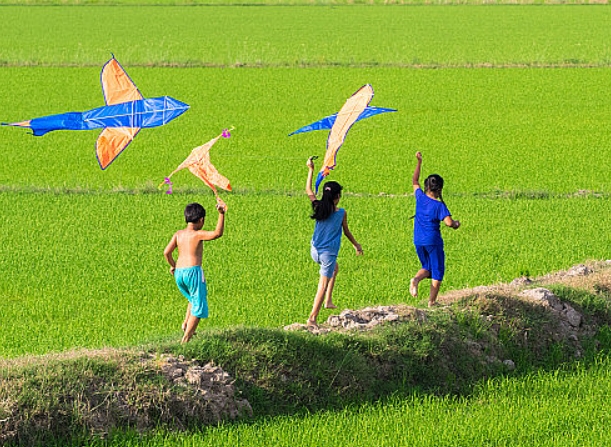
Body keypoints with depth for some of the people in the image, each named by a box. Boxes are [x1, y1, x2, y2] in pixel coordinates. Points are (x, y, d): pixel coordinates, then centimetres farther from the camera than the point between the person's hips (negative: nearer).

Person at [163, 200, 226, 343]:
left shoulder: (178, 234, 8)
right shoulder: (198, 234, -8)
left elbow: (167, 252, 5)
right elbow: (218, 233, -22)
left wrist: (173, 265, 23)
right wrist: (221, 214, -23)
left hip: (178, 273, 7)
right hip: (193, 271, -7)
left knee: (193, 299, 32)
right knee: (198, 307, 4)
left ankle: (186, 324, 17)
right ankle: (185, 339, 1)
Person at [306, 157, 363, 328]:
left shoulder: (318, 207, -3)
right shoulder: (341, 213, -11)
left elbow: (308, 190, 13)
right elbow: (346, 232, 3)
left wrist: (311, 170, 17)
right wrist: (356, 245, 20)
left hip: (315, 251, 5)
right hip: (328, 253, -5)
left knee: (334, 268, 34)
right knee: (323, 285, 1)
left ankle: (328, 300, 29)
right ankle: (312, 318, -4)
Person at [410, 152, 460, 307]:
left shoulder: (420, 197, -2)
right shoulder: (439, 205, -15)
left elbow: (414, 182, 16)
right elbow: (449, 223, -25)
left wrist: (419, 163, 19)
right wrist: (456, 223, -2)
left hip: (418, 241, 5)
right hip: (433, 241, -5)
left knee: (427, 268, 20)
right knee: (437, 271, 9)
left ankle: (416, 279, -13)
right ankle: (432, 301, 7)